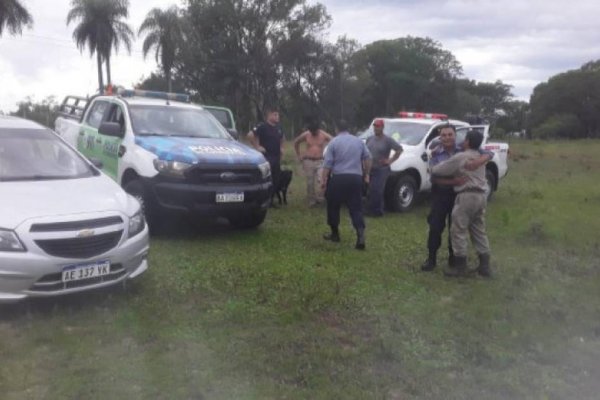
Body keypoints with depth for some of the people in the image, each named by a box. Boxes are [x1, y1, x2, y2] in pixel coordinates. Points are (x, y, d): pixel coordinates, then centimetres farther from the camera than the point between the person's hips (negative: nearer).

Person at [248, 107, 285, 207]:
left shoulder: (278, 128, 13)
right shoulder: (262, 126, -11)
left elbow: (281, 139, 32)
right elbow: (250, 135, -22)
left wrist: (281, 148, 17)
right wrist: (257, 147, -17)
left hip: (276, 157, 8)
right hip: (266, 157, -8)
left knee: (275, 180, 10)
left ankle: (270, 201, 20)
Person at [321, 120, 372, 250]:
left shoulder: (334, 142, 0)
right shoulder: (359, 141, 11)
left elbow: (327, 164, -6)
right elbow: (368, 158, 11)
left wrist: (323, 179, -3)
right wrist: (366, 174, 20)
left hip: (338, 178, -3)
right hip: (356, 178, 3)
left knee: (333, 207, 15)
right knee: (356, 208, 2)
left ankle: (335, 234, 24)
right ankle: (361, 236, -14)